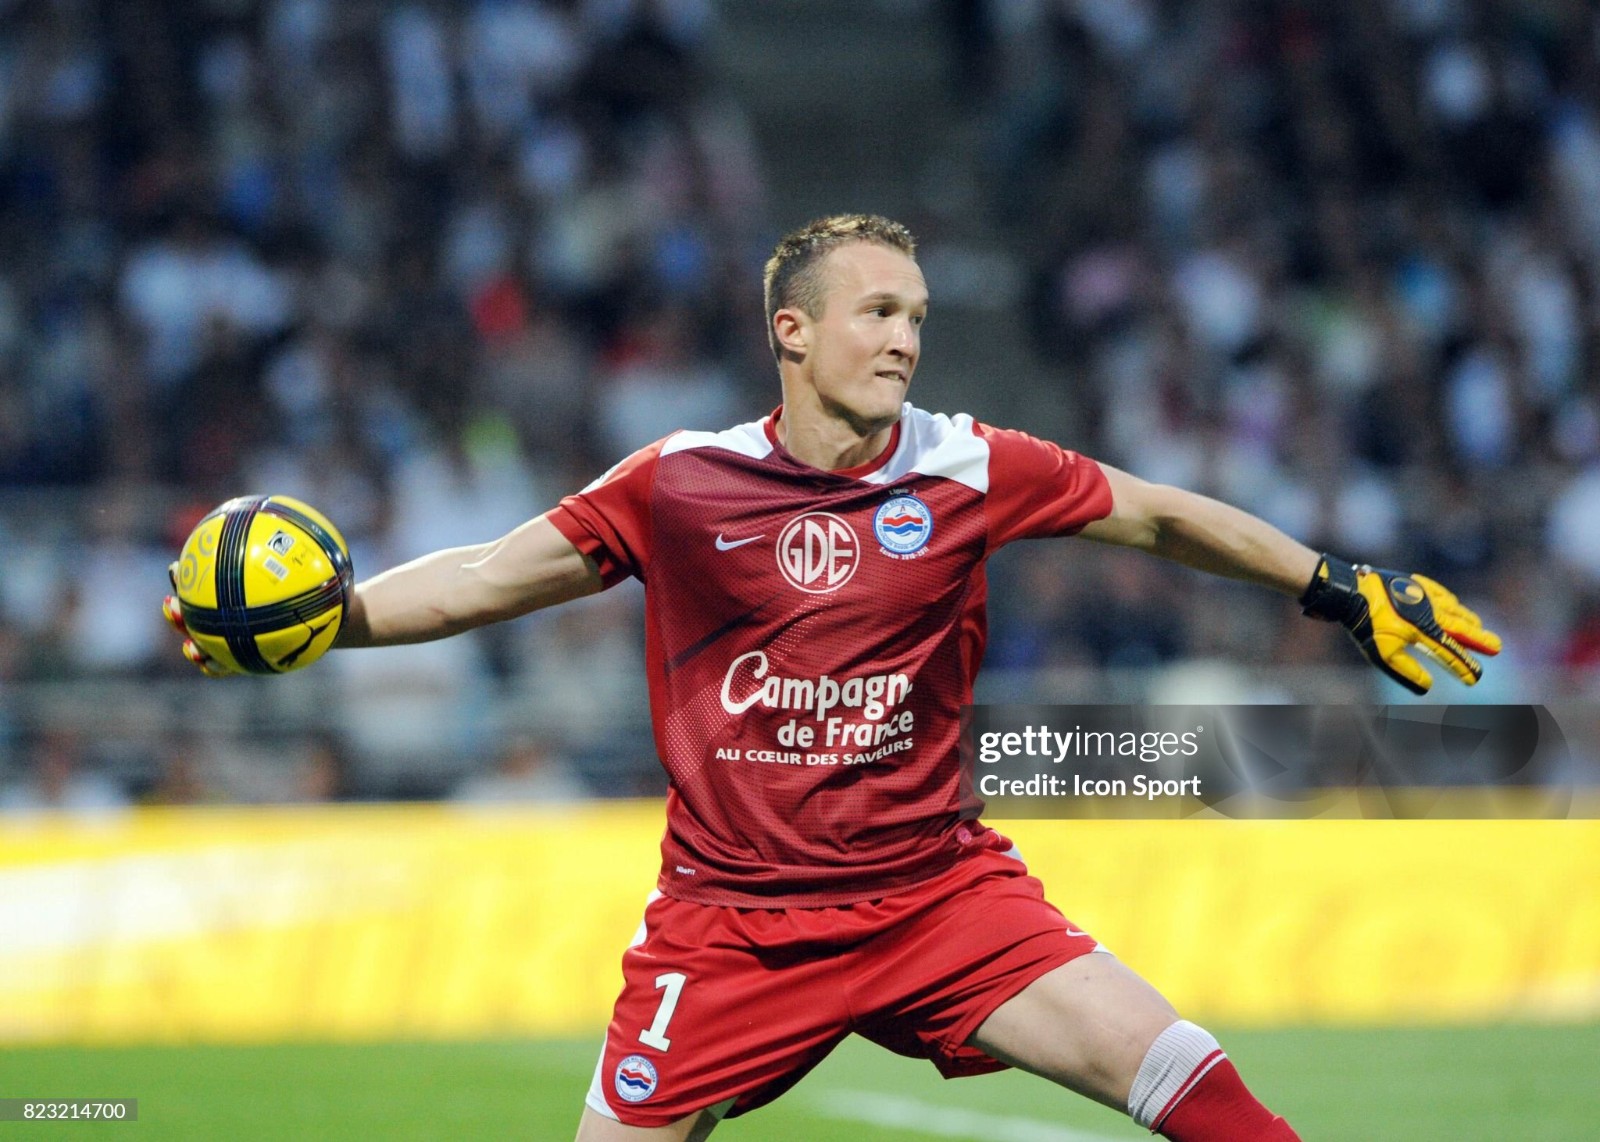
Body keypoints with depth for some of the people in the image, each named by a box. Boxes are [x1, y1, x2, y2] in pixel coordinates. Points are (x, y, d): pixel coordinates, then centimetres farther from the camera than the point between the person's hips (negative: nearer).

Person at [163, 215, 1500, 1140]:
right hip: (733, 920, -1)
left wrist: (1342, 587, 13)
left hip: (936, 887, 1)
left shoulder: (969, 471, -1)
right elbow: (488, 576, 1)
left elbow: (1160, 517, 11)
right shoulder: (679, 485, -3)